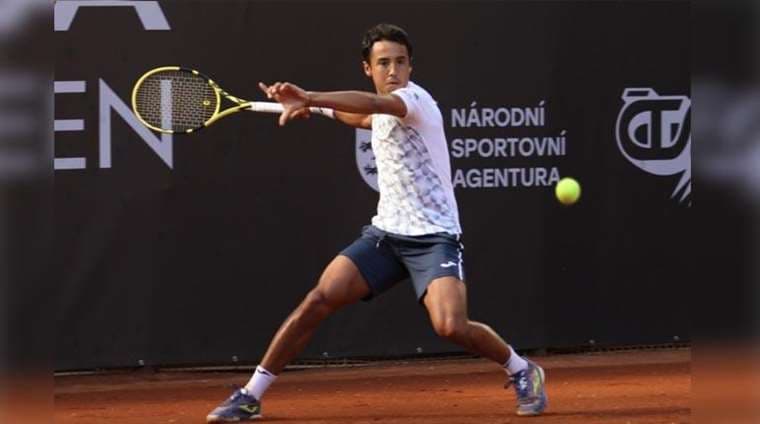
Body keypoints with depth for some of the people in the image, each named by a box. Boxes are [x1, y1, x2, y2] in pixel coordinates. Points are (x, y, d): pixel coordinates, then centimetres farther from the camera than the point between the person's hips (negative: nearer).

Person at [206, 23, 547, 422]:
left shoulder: (415, 100, -14)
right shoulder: (384, 110, 12)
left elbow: (371, 104, -37)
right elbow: (363, 117, 40)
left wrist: (308, 98, -51)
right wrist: (311, 106, 28)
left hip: (434, 236, -7)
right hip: (386, 232, 7)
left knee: (451, 326, -27)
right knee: (320, 299, -9)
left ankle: (522, 371, 3)